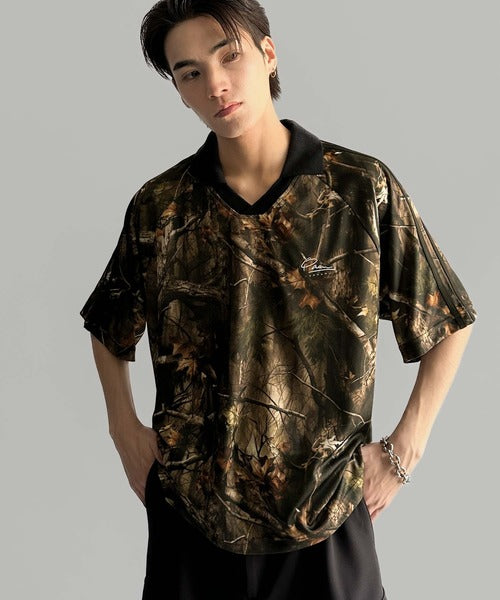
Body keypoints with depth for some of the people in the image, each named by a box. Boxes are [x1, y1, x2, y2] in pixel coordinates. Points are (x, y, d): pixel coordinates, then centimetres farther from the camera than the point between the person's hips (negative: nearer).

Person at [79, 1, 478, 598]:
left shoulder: (364, 189, -9)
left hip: (327, 513, -1)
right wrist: (125, 428, 2)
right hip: (188, 513, 2)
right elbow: (108, 329, 12)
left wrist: (403, 448, -4)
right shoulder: (158, 207, -4)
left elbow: (449, 325, 0)